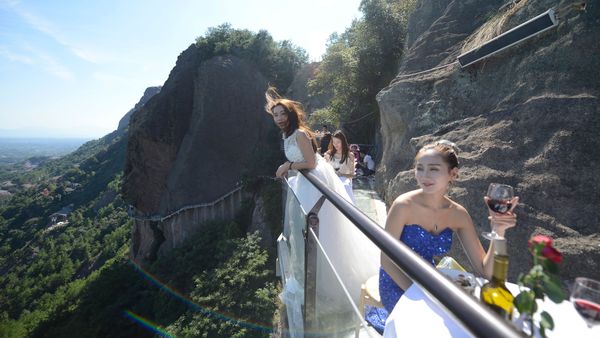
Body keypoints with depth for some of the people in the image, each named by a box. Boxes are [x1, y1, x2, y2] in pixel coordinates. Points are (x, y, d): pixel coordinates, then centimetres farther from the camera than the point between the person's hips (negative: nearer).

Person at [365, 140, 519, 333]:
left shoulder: (458, 214, -8)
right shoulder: (404, 205, -23)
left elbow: (485, 272, -9)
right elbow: (387, 260, -16)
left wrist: (498, 233, -23)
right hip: (398, 285, -5)